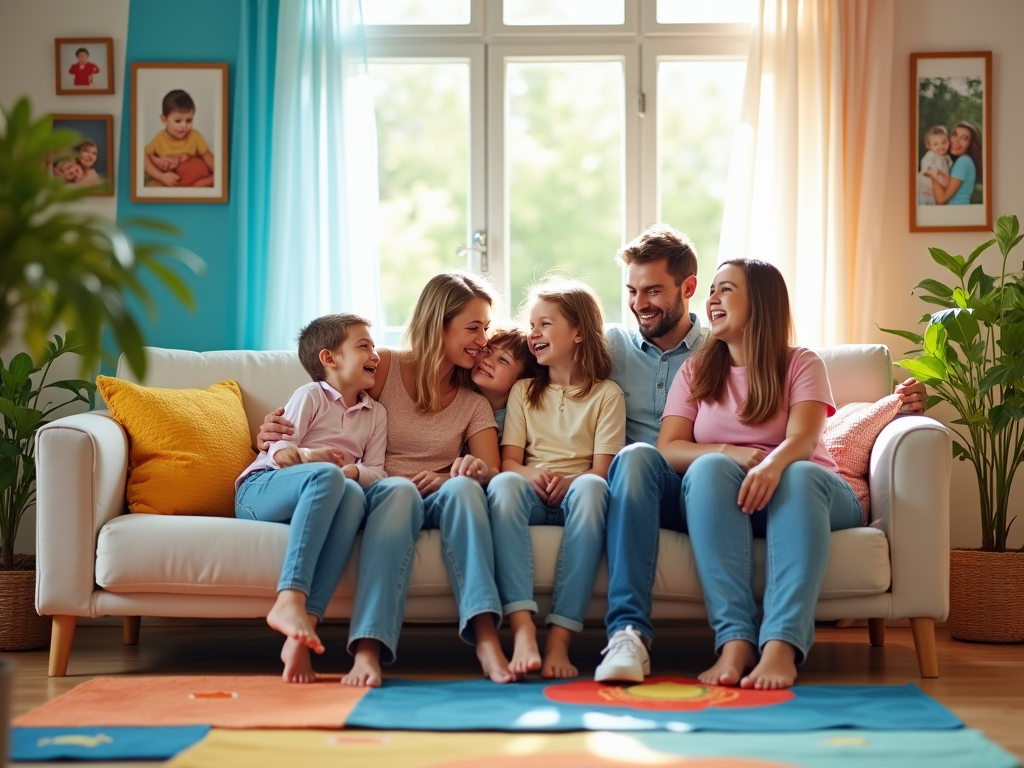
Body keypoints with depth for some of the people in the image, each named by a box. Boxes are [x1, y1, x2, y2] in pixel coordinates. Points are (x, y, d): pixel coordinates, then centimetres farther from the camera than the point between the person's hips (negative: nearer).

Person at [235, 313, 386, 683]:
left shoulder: (376, 413, 21)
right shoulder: (310, 396, 7)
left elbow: (376, 472, 10)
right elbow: (280, 452, -3)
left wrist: (354, 472, -13)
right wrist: (309, 456, -25)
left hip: (321, 498, 4)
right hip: (260, 489, -3)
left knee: (353, 494, -34)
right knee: (327, 475, -37)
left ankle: (302, 631, -46)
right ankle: (289, 600, -49)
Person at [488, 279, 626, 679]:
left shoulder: (606, 394, 13)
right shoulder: (523, 391, 22)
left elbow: (603, 469, 1)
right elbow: (509, 460, 9)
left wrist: (570, 482, -21)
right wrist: (532, 475, -15)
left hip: (575, 496, -2)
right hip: (532, 497, 2)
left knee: (591, 488, -39)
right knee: (502, 483, -34)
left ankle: (560, 638, -44)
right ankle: (522, 629, -49)